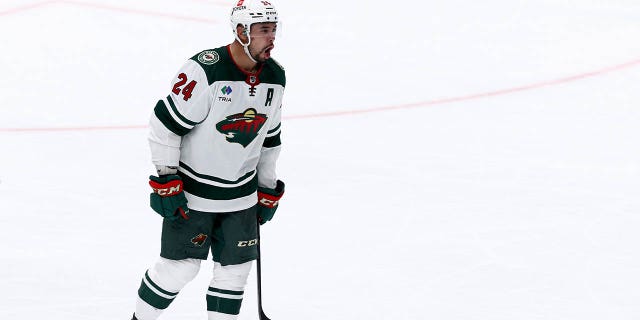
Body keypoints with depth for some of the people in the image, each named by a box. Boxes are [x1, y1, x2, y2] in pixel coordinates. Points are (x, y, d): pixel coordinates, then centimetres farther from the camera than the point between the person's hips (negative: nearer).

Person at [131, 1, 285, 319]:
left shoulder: (274, 77, 1)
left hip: (241, 194, 6)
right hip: (191, 190, -6)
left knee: (235, 268, 7)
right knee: (180, 266, -1)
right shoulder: (206, 70, -22)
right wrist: (165, 179, -18)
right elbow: (166, 122, -18)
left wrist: (268, 190, 16)